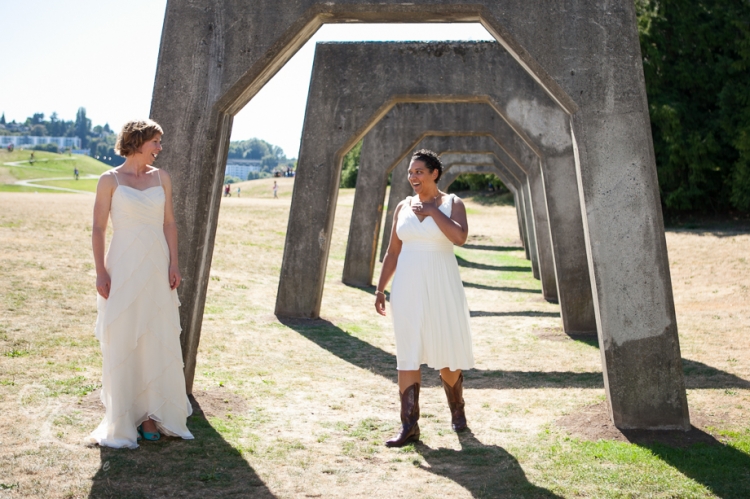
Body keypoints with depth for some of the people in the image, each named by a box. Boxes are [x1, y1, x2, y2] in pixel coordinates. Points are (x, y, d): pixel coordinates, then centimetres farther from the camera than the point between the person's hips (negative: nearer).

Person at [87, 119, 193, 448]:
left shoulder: (161, 178, 8)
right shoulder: (110, 180, -2)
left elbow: (169, 223, 7)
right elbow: (98, 228, -3)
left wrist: (174, 265, -3)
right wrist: (101, 272, -10)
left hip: (157, 269, 3)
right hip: (123, 268, -3)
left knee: (158, 342, 4)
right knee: (121, 344, 1)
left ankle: (151, 414, 15)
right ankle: (122, 418, 11)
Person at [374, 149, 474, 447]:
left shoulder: (453, 204, -1)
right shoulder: (403, 207, 9)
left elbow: (460, 237, -21)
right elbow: (392, 253, 11)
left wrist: (432, 210, -15)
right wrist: (380, 289, 5)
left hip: (442, 288, -3)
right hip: (408, 288, 3)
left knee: (447, 351, 5)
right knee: (408, 354, -1)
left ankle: (457, 410, 30)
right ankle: (409, 426, 0)